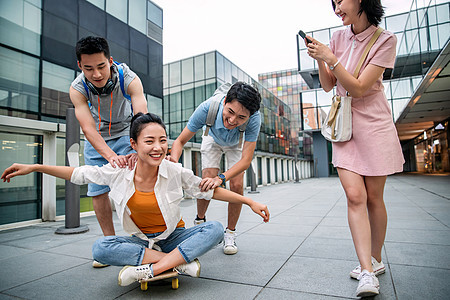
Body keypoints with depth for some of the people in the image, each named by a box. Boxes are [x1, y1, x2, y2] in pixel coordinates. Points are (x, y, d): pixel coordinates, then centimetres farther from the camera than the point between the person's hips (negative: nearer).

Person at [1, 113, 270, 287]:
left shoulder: (175, 172, -17)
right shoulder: (119, 172, -13)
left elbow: (210, 190, -9)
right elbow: (79, 174, 2)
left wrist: (250, 202, -9)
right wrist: (33, 167, 4)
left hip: (173, 237, 0)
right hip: (140, 239, 1)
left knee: (215, 229, -25)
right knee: (101, 248, -28)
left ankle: (149, 269, -29)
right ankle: (181, 262, -26)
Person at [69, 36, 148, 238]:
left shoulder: (129, 79, -29)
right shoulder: (77, 89, -24)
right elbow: (88, 127, -34)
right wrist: (111, 155, -53)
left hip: (125, 132, -2)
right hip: (97, 138, 2)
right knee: (98, 190, 1)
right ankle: (110, 239, 15)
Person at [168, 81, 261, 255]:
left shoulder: (254, 118, -41)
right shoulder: (208, 107, -41)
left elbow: (246, 160, -40)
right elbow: (180, 141, -31)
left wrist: (221, 178, -55)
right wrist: (173, 159, -52)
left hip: (238, 143, 0)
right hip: (213, 138, 0)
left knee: (237, 185, -13)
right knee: (207, 182, -13)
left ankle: (230, 234, 6)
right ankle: (200, 221, 18)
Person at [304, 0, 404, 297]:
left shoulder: (385, 40, -6)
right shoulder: (339, 38, 8)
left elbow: (359, 88, -15)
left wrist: (331, 58, -19)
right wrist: (319, 59, -6)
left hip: (373, 125, -3)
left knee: (373, 197, 4)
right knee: (355, 196, -10)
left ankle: (376, 260, 24)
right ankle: (368, 272, -7)